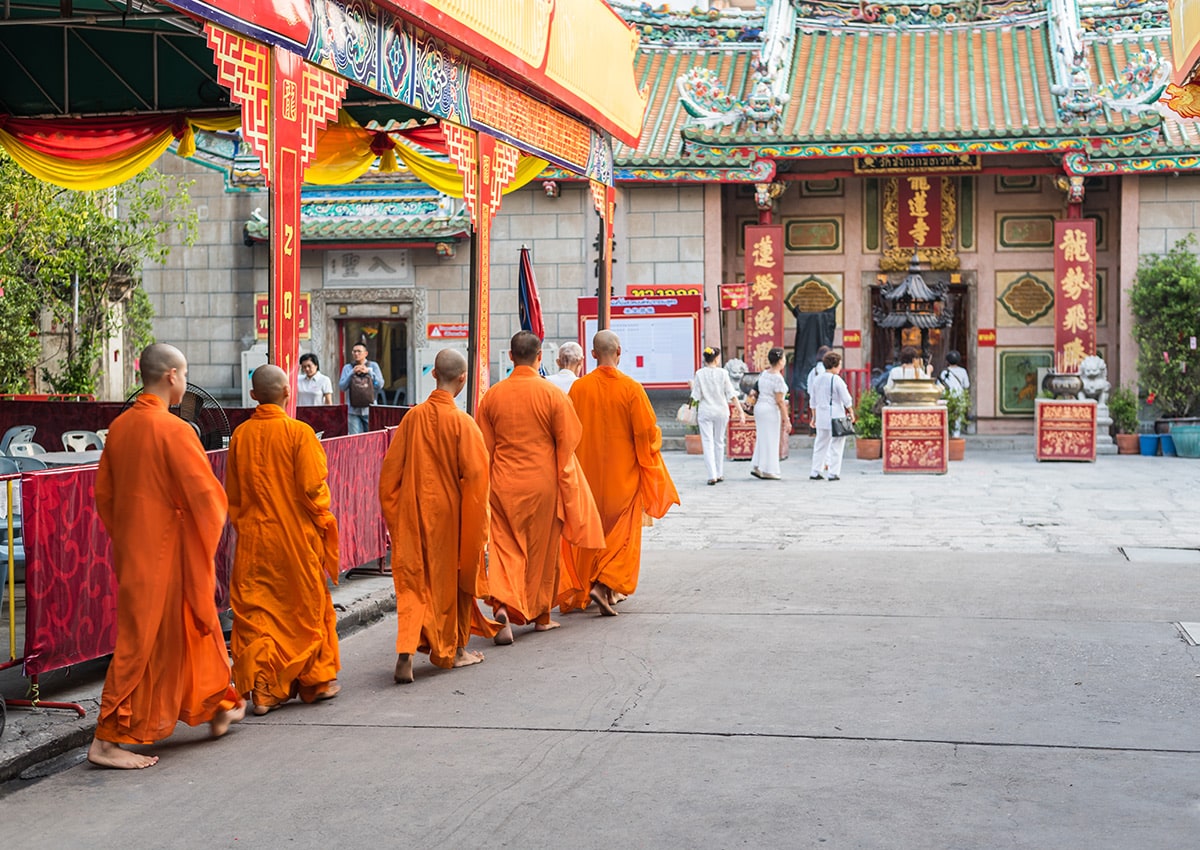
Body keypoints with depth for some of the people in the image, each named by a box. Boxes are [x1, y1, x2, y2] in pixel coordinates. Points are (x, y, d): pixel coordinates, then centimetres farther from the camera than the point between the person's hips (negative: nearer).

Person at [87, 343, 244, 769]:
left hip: (132, 547, 8)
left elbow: (103, 492, 11)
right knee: (139, 641, -2)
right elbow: (205, 494, -19)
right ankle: (107, 740, 3)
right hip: (166, 551, -8)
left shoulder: (119, 427, 4)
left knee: (192, 629, 21)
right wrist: (211, 527, 1)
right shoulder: (173, 429, -19)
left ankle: (218, 708, 36)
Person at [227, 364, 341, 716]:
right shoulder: (299, 432, -12)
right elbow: (312, 487, -14)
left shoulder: (240, 435, 0)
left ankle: (261, 687, -3)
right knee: (306, 607, 12)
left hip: (254, 538, 3)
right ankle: (315, 680, 23)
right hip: (297, 536, -3)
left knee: (256, 610, 6)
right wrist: (322, 519, 3)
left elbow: (232, 492, 7)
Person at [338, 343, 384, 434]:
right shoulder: (347, 368, 9)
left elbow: (380, 385, -1)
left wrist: (369, 372, -10)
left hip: (369, 410, 0)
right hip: (353, 410, 0)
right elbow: (342, 387, -1)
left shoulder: (373, 366, 8)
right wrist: (352, 373, -10)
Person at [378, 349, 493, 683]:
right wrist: (476, 522, -4)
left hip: (415, 514, 3)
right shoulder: (462, 423, -14)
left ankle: (406, 651, -10)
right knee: (456, 576, 15)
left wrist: (394, 512, 12)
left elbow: (391, 468, 2)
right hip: (451, 515, -3)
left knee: (413, 581, 6)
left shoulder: (413, 417, -3)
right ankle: (455, 649, 27)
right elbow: (475, 475, -15)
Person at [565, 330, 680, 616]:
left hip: (588, 472, 3)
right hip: (623, 474, -3)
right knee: (621, 530, 5)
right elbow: (646, 432, -9)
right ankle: (605, 584, -11)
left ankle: (586, 587, 21)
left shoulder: (579, 387, -5)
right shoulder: (631, 388, -12)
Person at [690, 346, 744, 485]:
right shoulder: (723, 373, -5)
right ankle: (720, 474, 21)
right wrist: (740, 411, -2)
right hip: (721, 411, 1)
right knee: (719, 442, 15)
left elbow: (696, 396, -4)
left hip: (705, 412, -1)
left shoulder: (700, 374, -6)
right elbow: (731, 395, -5)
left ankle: (712, 475, -10)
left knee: (708, 443, 0)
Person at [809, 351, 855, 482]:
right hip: (836, 417, -6)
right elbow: (846, 400, -8)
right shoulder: (837, 380, -12)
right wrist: (851, 412, 6)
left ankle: (815, 472, 14)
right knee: (836, 445, 2)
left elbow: (813, 401, 15)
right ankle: (833, 473, 2)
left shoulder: (817, 380, 8)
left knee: (820, 444, 14)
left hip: (821, 416, 6)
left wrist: (814, 416, 24)